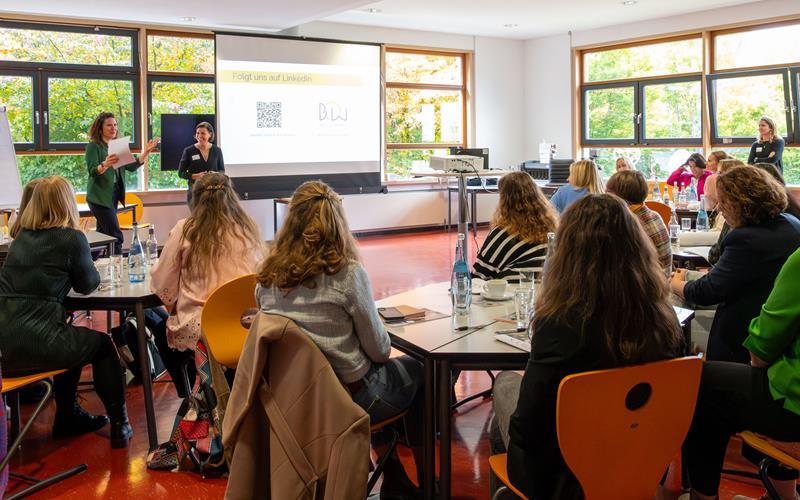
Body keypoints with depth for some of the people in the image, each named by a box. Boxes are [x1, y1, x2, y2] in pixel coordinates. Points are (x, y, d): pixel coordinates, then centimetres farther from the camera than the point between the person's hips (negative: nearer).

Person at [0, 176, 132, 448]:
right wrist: (91, 269, 25)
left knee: (73, 339, 33)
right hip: (35, 344, -7)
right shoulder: (72, 238, -7)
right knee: (103, 345, 19)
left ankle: (68, 416, 43)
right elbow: (87, 285, 6)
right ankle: (119, 424, 22)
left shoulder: (22, 236, 12)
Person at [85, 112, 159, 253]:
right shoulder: (93, 146, -8)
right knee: (116, 236, -12)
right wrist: (105, 164, -39)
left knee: (103, 235, 12)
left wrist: (145, 153, -6)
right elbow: (92, 172, -19)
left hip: (112, 196, 7)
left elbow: (131, 167, 5)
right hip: (99, 197, -7)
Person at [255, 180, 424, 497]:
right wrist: (381, 352, 11)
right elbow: (379, 348, -14)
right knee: (419, 371, 23)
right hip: (350, 394, -6)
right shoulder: (347, 273, -21)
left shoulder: (267, 277, -5)